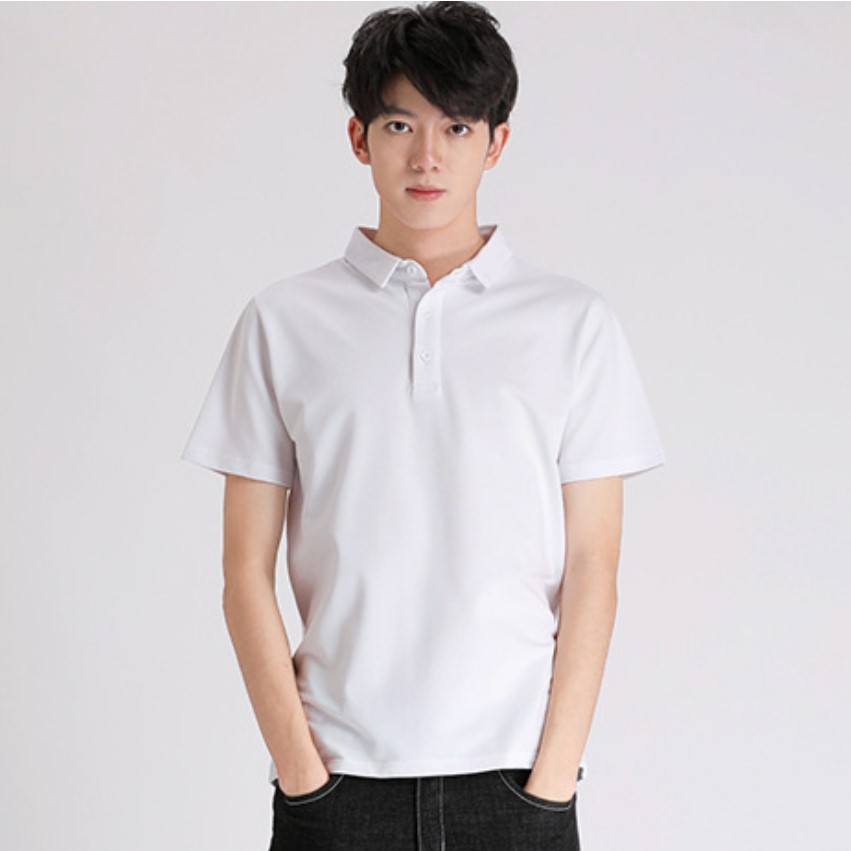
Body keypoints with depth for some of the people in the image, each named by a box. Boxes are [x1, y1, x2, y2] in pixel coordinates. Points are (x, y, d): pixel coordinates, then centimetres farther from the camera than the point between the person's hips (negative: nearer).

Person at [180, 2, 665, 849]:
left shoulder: (575, 324, 4)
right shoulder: (283, 322, 4)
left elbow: (591, 573, 1)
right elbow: (247, 570, 2)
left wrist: (552, 779, -5)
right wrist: (302, 770, -4)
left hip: (513, 777, 0)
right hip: (338, 779, 0)